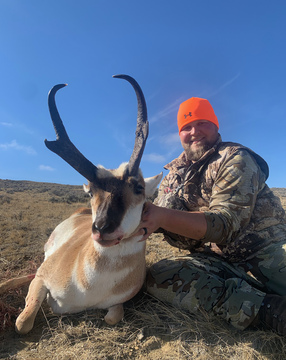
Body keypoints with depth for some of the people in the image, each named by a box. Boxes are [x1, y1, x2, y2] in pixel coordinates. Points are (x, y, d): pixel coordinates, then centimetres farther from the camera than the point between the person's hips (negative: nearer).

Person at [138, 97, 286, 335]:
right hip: (218, 263, 5)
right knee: (158, 276, -24)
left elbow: (224, 223, -18)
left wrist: (164, 217, -32)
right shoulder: (175, 174, 10)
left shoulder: (235, 159, -4)